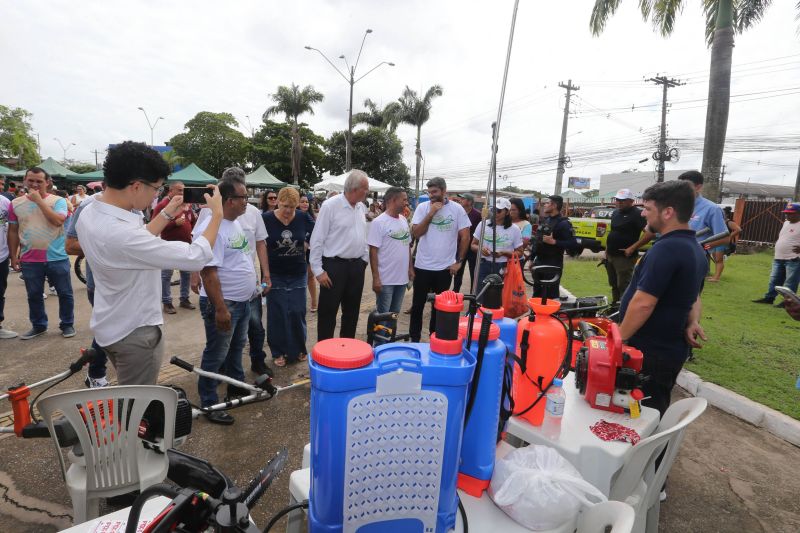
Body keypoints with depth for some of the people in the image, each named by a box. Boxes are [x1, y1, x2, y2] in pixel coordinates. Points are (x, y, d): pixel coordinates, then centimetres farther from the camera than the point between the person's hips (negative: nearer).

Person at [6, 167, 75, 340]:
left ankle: (67, 324, 21)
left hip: (57, 258, -3)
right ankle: (38, 326, 29)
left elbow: (58, 221, -22)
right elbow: (13, 231, 9)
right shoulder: (16, 203, 4)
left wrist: (39, 200, -18)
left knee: (65, 293, 6)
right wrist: (13, 256, 8)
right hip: (29, 260, 3)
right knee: (34, 295, 14)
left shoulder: (58, 201, -4)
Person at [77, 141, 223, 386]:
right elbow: (196, 257, -33)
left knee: (127, 396, 29)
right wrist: (217, 214, -20)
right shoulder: (120, 233, -35)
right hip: (135, 332, -9)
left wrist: (167, 214, 8)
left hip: (112, 326, 9)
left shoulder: (90, 213, -5)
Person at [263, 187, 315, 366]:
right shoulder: (266, 219, -9)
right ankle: (278, 352, 21)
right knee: (278, 314, 6)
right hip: (275, 275, -1)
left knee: (297, 313, 7)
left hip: (298, 274, 1)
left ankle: (298, 349, 24)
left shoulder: (303, 217, -6)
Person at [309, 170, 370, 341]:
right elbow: (317, 240, -12)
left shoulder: (361, 207, 7)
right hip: (334, 266, -6)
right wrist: (318, 270, -13)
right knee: (328, 312, 4)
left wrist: (365, 259, 13)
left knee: (352, 312, 16)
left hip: (356, 266, 7)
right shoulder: (330, 205, -13)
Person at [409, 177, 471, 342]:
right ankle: (414, 339, 24)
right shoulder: (422, 207, -2)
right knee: (418, 305, 9)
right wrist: (431, 213, -16)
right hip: (422, 266, 0)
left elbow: (465, 237, 1)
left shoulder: (457, 209, -4)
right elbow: (415, 234, -9)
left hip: (445, 267, 0)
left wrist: (459, 261, -2)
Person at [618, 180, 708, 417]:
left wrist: (618, 340, -14)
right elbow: (692, 296, 20)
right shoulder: (696, 249, 11)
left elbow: (643, 303, -25)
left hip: (648, 353, -9)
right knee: (655, 413, 22)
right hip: (672, 349, 10)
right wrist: (692, 323, 1)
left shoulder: (666, 248, -22)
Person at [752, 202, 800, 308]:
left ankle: (787, 301, 3)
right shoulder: (786, 223, 16)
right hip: (778, 258, 8)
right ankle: (769, 297, 20)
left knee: (790, 282, -3)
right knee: (774, 279, 13)